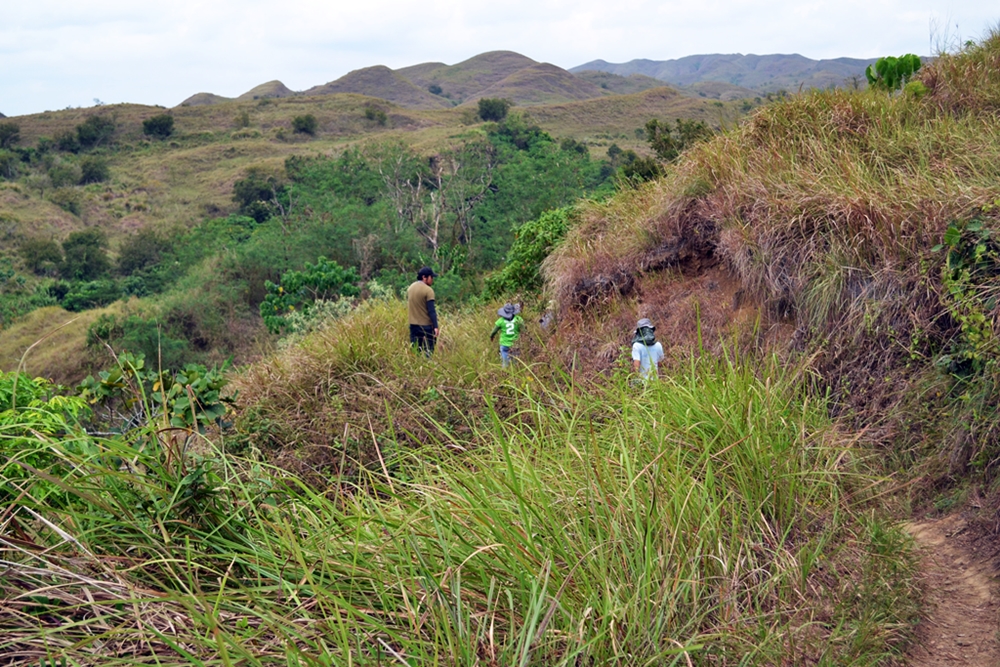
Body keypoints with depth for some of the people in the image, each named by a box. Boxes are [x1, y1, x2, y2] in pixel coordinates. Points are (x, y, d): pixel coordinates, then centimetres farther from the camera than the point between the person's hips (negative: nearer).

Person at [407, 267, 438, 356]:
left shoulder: (410, 288, 9)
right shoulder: (428, 290, -13)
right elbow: (431, 310, -18)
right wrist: (436, 327, -17)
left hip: (413, 325, 7)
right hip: (426, 325, -7)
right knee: (428, 352, -3)